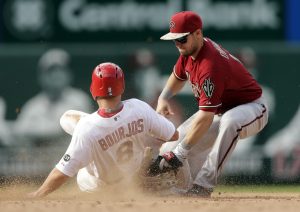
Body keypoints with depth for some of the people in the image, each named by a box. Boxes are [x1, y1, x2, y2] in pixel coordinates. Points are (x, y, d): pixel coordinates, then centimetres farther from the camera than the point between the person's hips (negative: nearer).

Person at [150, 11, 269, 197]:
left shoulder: (210, 65, -35)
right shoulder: (189, 50, -6)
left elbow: (205, 118, -38)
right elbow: (178, 76, 18)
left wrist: (180, 153, -40)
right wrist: (163, 98, -3)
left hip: (252, 108, -9)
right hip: (219, 110, 9)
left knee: (229, 121, -45)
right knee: (170, 149, -3)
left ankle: (203, 185, -41)